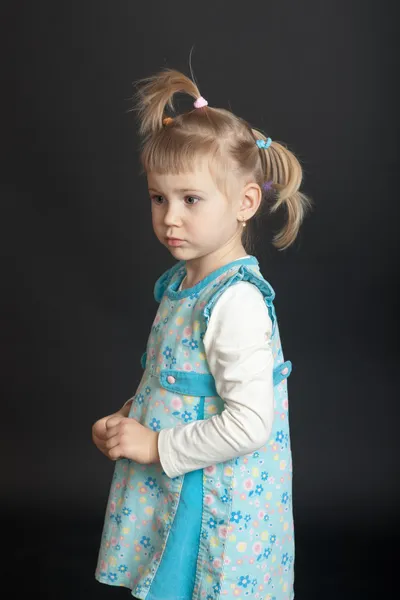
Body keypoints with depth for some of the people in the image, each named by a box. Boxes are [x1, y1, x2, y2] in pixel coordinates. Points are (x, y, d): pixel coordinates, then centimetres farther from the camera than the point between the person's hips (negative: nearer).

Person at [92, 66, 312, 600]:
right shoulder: (182, 282, 4)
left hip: (215, 510, -8)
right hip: (169, 491, 8)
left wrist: (157, 445, -20)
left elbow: (248, 424, -27)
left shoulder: (237, 302, -24)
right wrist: (126, 420, 2)